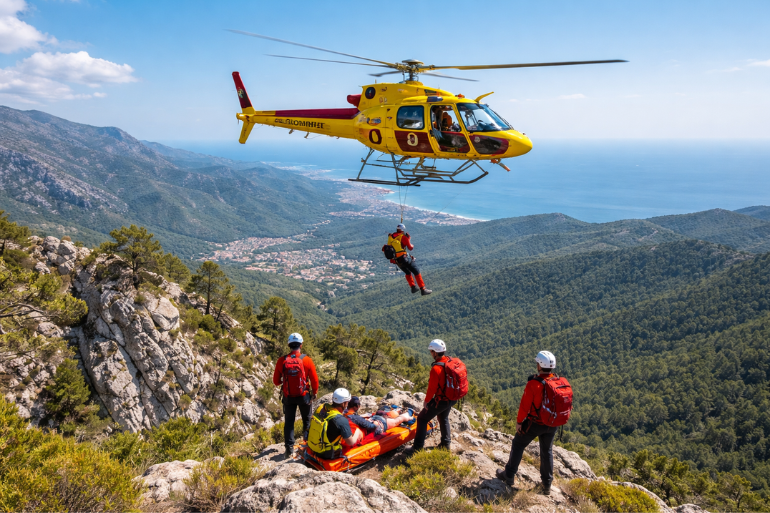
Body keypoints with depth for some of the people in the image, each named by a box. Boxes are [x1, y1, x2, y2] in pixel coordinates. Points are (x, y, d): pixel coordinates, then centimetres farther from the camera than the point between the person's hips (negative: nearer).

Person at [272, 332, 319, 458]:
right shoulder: (307, 360, -14)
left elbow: (276, 381, -1)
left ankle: (289, 448, 11)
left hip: (288, 396, 1)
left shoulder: (281, 361, -10)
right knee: (307, 420, 19)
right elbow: (314, 380, -8)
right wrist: (314, 393, 9)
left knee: (289, 422, 13)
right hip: (304, 396, -1)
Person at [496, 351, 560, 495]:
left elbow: (525, 405, -19)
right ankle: (547, 485, 29)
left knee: (518, 445, 15)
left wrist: (519, 421, -5)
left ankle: (509, 475, 24)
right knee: (547, 451, 21)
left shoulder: (533, 383, -25)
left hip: (534, 423, -5)